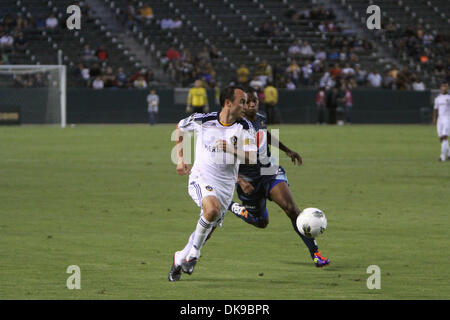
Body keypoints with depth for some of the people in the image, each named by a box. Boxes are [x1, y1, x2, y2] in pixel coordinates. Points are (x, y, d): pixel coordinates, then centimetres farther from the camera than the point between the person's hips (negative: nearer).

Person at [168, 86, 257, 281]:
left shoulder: (245, 127, -4)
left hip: (225, 186, 3)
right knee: (212, 209, -34)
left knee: (207, 233, 8)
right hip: (200, 179, -3)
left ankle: (179, 258, 35)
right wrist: (180, 159, 9)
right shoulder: (202, 120, -7)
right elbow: (180, 128, 13)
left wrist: (231, 149, -27)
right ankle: (194, 252, -15)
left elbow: (252, 158, -11)